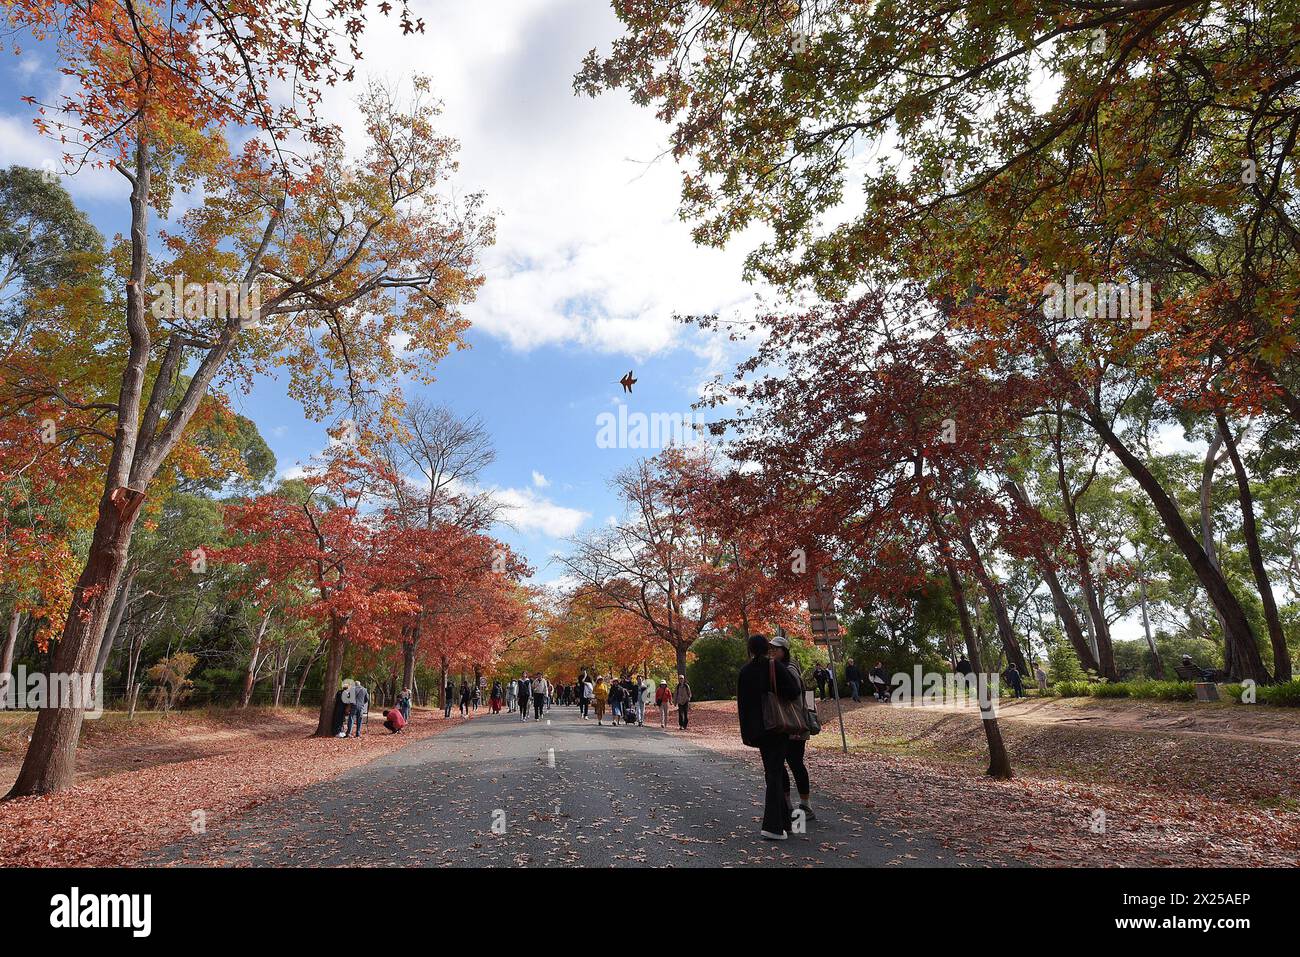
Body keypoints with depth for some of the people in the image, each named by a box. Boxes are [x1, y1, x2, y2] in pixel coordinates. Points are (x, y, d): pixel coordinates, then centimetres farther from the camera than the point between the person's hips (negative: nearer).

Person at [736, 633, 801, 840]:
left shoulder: (744, 672, -1)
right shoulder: (775, 667, -12)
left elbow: (742, 704, 1)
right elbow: (793, 691, -19)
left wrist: (748, 733, 7)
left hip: (758, 729, 4)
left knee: (771, 771, 16)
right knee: (775, 772, -1)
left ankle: (783, 821, 27)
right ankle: (772, 825, -8)